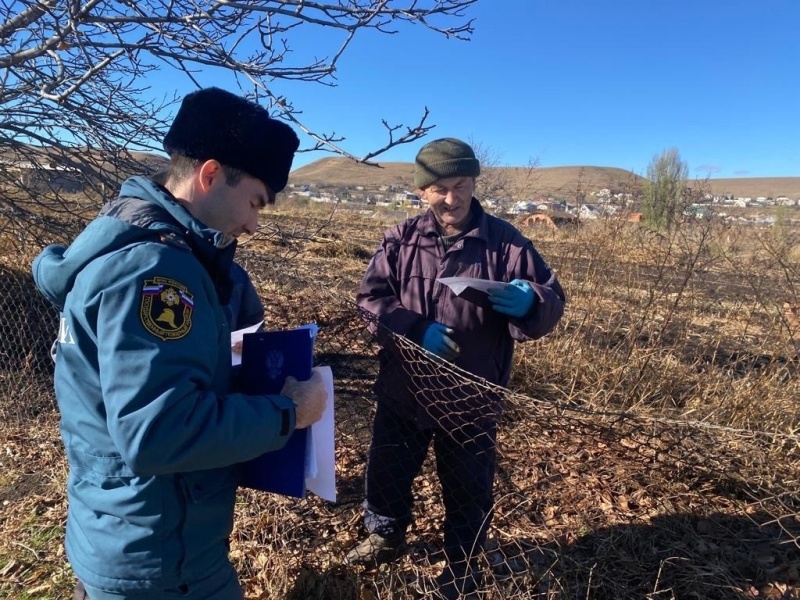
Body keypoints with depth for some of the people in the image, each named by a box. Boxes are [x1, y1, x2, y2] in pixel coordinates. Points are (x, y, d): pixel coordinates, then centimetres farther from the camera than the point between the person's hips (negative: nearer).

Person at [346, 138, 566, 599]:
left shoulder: (505, 241, -7)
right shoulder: (401, 239, -2)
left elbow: (553, 302, -7)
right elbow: (370, 296, -5)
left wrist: (530, 303, -31)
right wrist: (417, 328, -20)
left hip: (471, 397, -2)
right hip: (402, 389, 3)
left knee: (468, 488, 15)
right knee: (386, 471, 20)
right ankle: (387, 537, 50)